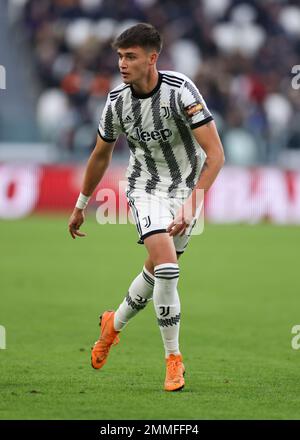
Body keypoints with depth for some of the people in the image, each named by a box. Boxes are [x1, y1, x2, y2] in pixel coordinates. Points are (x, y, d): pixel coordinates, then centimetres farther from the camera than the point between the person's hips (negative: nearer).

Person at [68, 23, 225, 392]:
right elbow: (100, 156, 8)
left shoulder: (180, 91, -23)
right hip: (146, 188, 0)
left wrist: (191, 203, -35)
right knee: (166, 267, -19)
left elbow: (215, 154, -25)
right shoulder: (117, 102, -11)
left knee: (157, 271, 10)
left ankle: (115, 324, 39)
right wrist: (80, 206, 17)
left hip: (187, 187, 0)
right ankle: (173, 358, -7)